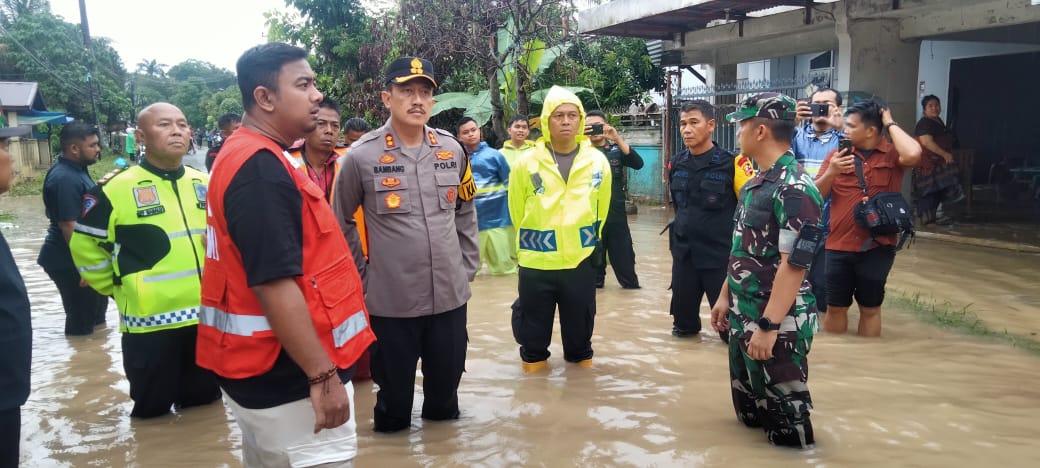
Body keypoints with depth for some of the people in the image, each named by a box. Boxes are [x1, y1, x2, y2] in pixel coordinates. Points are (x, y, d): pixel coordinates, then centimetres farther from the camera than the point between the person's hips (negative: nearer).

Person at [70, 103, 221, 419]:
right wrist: (118, 288, 0)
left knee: (206, 405, 20)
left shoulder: (204, 184, 7)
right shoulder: (116, 189, -9)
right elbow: (84, 245, -1)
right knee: (153, 414, 13)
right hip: (150, 323, -4)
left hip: (208, 317, 4)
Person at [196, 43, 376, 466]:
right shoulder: (262, 166, -20)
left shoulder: (242, 153, 12)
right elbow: (274, 283, -26)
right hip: (286, 374, -10)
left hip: (258, 363, 10)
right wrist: (323, 375, -23)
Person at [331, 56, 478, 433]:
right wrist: (362, 276, 1)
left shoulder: (451, 150, 4)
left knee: (447, 379, 18)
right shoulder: (361, 156, -8)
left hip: (450, 293, 4)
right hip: (391, 299, -3)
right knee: (394, 386, 12)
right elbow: (341, 222, 1)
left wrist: (468, 265, 11)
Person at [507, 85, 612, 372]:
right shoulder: (526, 164, -7)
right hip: (535, 265, -1)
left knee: (580, 332, 16)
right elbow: (517, 214, 5)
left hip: (581, 263, 1)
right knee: (533, 335, 11)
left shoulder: (598, 162, -2)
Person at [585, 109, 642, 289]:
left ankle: (631, 285, 20)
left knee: (623, 255, 6)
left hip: (616, 214, 0)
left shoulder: (616, 150, 4)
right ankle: (594, 284, 20)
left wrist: (618, 138, -22)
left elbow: (638, 164, -12)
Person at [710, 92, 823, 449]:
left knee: (783, 412, 5)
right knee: (748, 410, 20)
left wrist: (769, 326, -25)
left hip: (779, 324, -9)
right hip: (743, 317, 9)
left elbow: (794, 264, -24)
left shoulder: (794, 189, -20)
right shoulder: (756, 181, 10)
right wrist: (725, 297, 18)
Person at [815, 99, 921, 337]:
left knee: (870, 308, 13)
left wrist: (890, 124, -12)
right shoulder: (838, 154, 3)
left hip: (877, 247, -1)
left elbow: (913, 154, -26)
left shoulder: (892, 154, -2)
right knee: (835, 307, 10)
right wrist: (831, 172, -18)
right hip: (839, 246, 2)